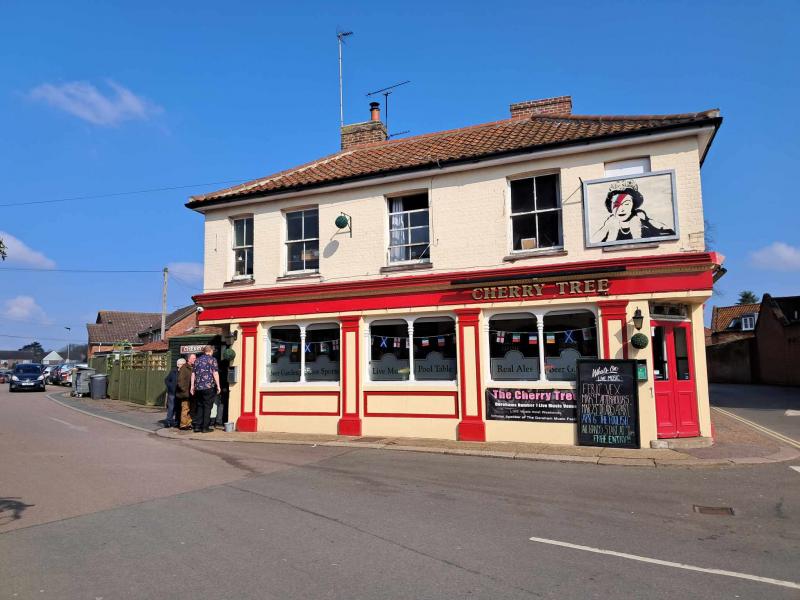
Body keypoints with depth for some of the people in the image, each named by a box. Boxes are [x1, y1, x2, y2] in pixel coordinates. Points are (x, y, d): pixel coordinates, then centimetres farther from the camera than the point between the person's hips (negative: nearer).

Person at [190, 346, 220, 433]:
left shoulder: (197, 360, 13)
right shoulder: (212, 359, -2)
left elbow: (193, 374, 13)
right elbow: (215, 373, -9)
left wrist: (192, 386, 16)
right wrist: (218, 386, -8)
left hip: (198, 387, 5)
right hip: (209, 386, -5)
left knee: (199, 406, 14)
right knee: (207, 406, 2)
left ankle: (197, 426, 12)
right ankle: (205, 427, 3)